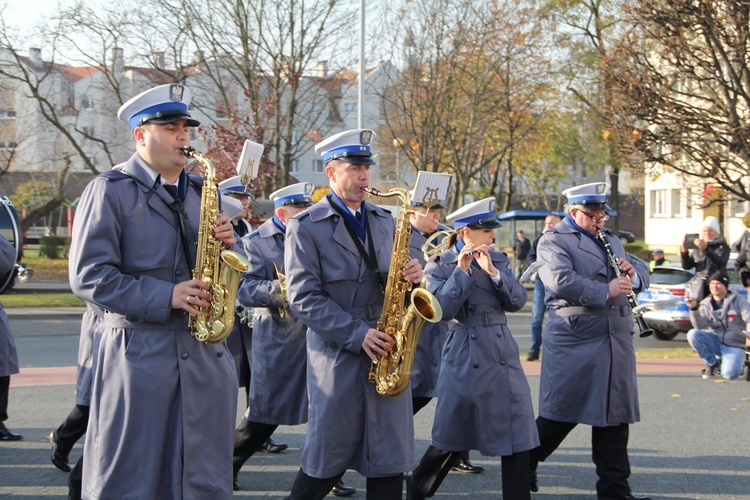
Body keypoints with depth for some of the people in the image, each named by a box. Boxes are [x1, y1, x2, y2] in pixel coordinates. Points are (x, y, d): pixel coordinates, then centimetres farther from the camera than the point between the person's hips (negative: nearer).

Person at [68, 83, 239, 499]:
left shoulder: (199, 192, 16)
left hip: (205, 352, 6)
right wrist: (164, 297, -19)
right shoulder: (110, 190, -3)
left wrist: (227, 243, -3)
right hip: (139, 351, -5)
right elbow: (88, 276, -11)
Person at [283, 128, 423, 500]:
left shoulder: (385, 222, 13)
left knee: (390, 462, 4)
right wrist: (358, 334, -19)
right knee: (327, 462, 2)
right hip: (338, 356, -4)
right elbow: (303, 298, -11)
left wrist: (411, 276, -5)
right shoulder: (306, 227, -4)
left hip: (386, 353, 5)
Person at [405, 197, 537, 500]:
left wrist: (492, 272, -12)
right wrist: (461, 271, -18)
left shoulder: (499, 260, 12)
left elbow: (518, 301, 0)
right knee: (453, 439, 5)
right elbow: (443, 310, -16)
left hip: (504, 358, 5)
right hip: (467, 360, -5)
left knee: (518, 437, -1)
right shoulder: (440, 266, -2)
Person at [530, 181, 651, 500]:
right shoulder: (554, 241, -3)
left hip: (616, 341, 7)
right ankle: (523, 467, 20)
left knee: (615, 414, 7)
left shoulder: (611, 240, 21)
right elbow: (560, 280, -20)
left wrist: (633, 273, 0)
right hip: (574, 340, -7)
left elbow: (642, 276, 23)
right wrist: (604, 291, -21)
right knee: (562, 413, 0)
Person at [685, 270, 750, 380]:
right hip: (715, 341, 3)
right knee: (693, 334, -25)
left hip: (734, 346, -3)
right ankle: (713, 364, -4)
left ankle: (739, 363, 14)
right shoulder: (706, 304, 3)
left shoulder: (738, 300, -3)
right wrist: (694, 308, -24)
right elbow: (700, 326, -8)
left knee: (728, 375, -26)